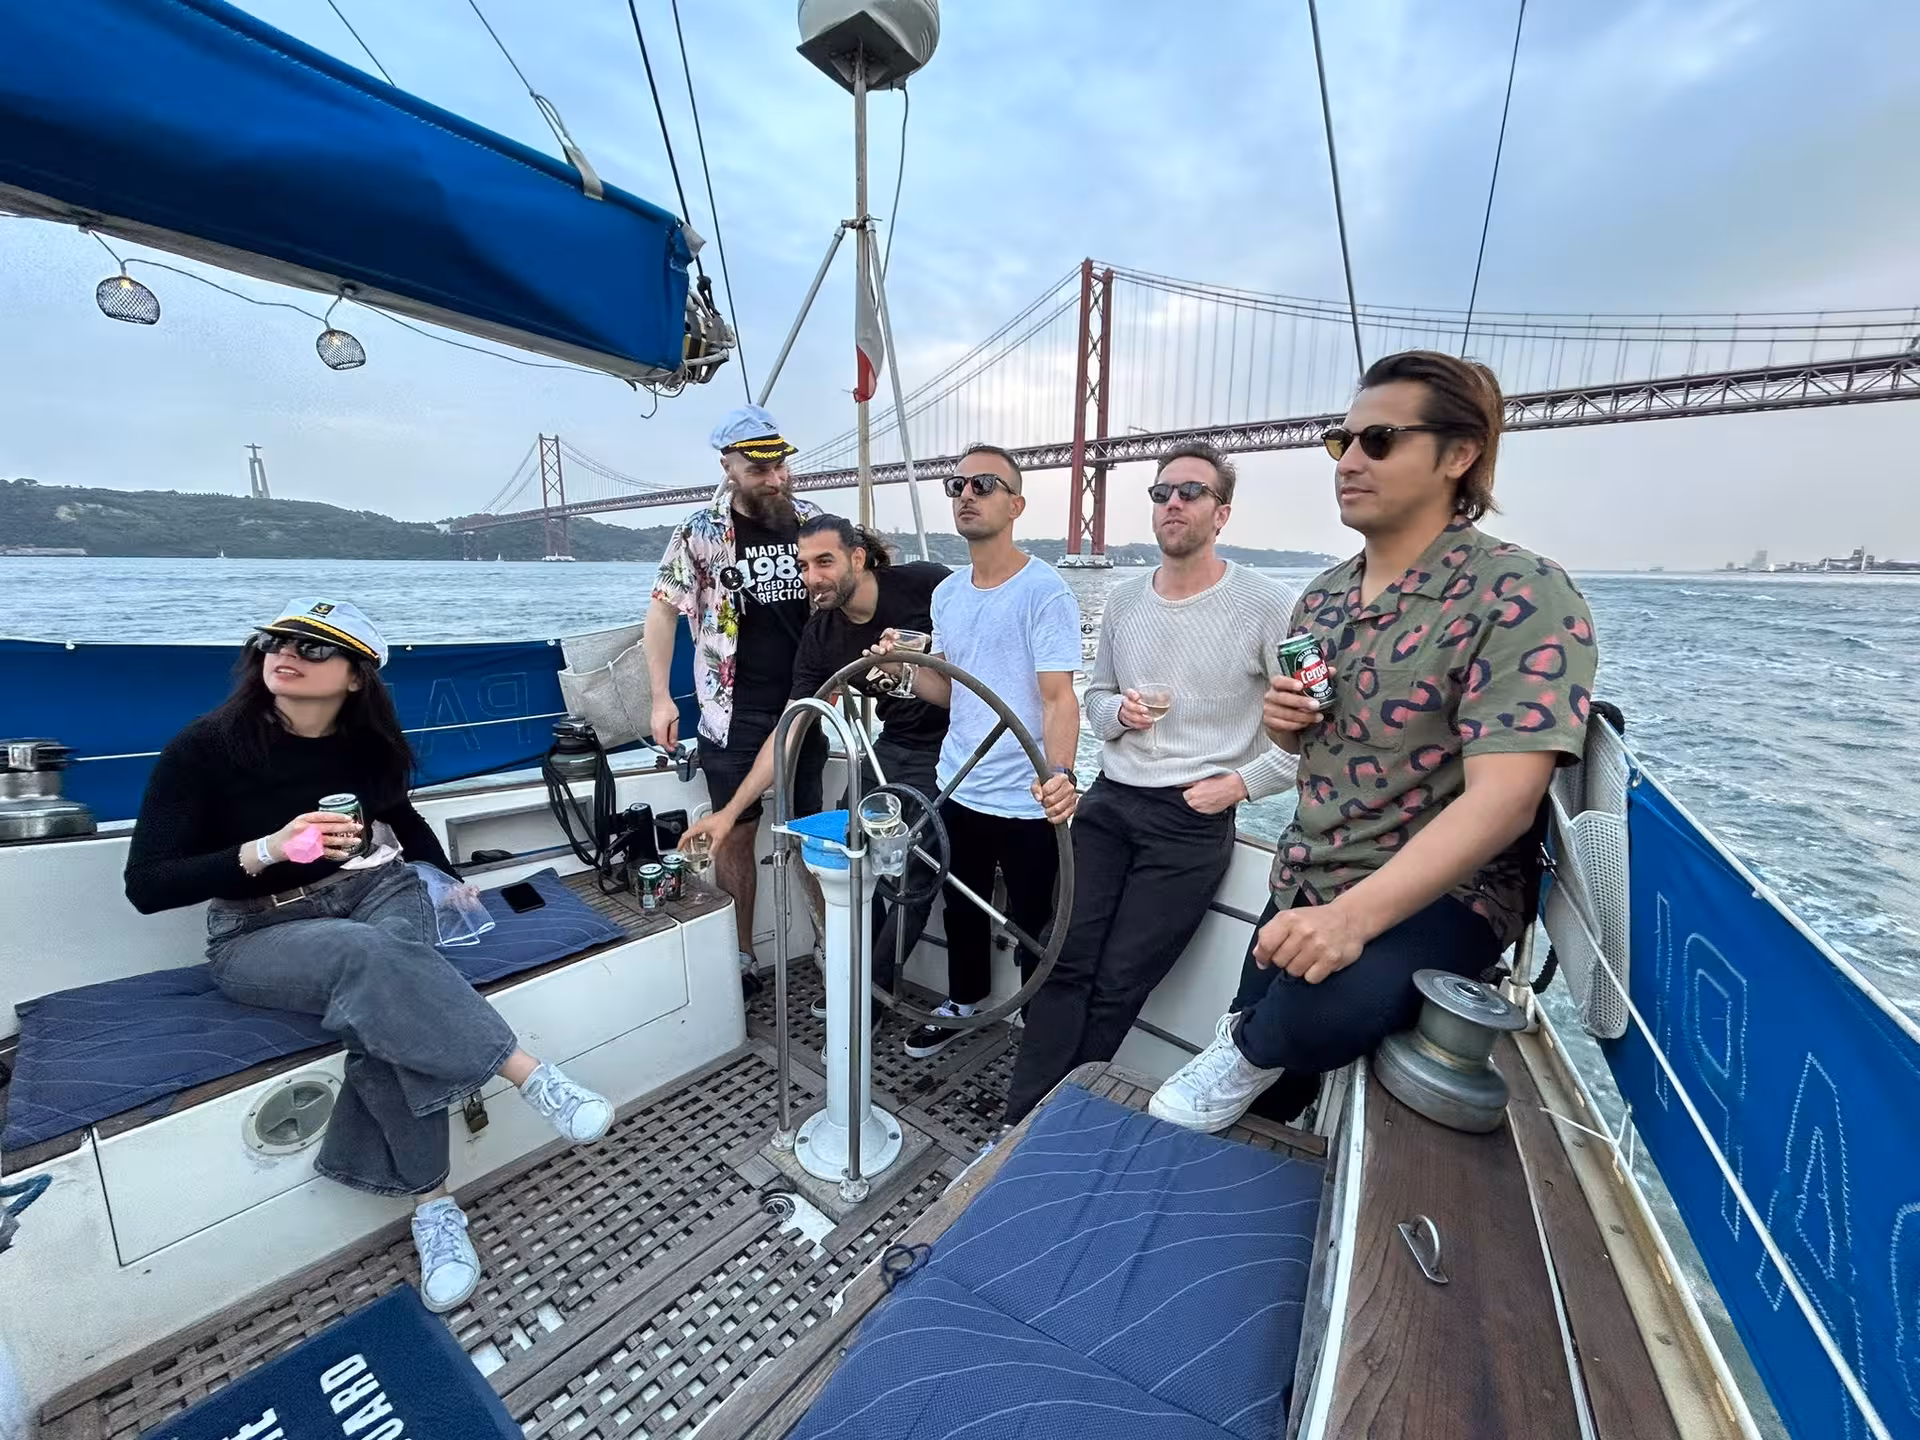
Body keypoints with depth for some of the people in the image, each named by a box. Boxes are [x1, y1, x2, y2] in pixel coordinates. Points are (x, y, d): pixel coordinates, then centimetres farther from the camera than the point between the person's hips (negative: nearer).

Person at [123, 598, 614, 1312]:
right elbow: (145, 886, -12)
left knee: (382, 1008, -29)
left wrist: (447, 876, 7)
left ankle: (432, 1206, -19)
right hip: (259, 932, -2)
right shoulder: (203, 747, -12)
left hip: (379, 889, 2)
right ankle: (530, 1075, -30)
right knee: (369, 956, -36)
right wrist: (266, 849, -27)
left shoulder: (367, 740, -3)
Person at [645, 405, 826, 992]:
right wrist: (661, 697, -5)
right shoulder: (699, 533, -4)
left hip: (806, 705, 2)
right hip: (735, 713, -2)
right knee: (735, 834, 6)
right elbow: (663, 610, -1)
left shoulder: (812, 521, 4)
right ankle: (740, 955, 23)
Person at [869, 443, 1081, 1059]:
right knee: (963, 911, 23)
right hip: (958, 788, 6)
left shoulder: (1044, 590, -13)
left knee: (1031, 926, 10)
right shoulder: (946, 593, 8)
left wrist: (1061, 772, -35)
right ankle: (963, 1002, 46)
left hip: (1027, 800, -6)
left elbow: (1058, 697, -18)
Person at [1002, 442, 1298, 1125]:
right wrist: (1118, 711, -3)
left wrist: (1241, 782, -9)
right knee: (1065, 963, -1)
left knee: (1119, 985, 2)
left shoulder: (1267, 605, -6)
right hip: (1109, 801, 4)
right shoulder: (1123, 599, 10)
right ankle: (1024, 1125, 13)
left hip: (1194, 819, -4)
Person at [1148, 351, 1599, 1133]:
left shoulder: (1524, 597, -18)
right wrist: (1282, 720, -9)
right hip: (1303, 883, 6)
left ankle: (1248, 1051, -2)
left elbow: (1501, 799, -27)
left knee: (1325, 1007, -35)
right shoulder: (1322, 597, 4)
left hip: (1436, 895, -6)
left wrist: (1352, 916, -38)